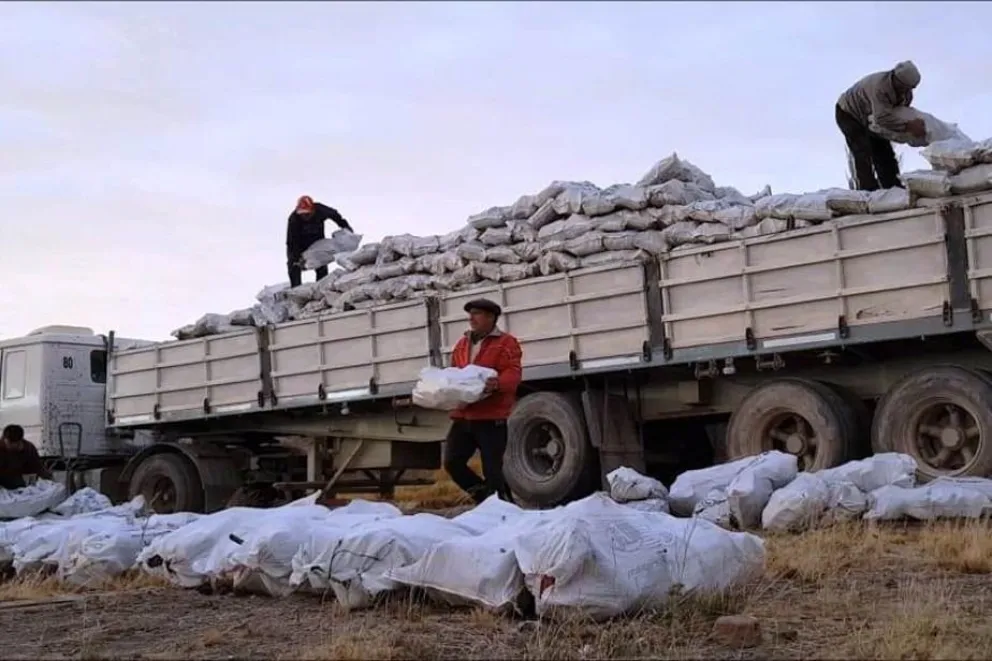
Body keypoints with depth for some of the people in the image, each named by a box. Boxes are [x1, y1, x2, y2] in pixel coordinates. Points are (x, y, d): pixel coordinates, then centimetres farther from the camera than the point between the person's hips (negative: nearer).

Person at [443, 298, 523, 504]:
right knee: (452, 462, 3)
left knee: (492, 470, -6)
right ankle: (486, 498, 19)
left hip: (491, 417, -7)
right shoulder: (462, 344, 21)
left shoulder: (506, 343, 0)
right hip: (463, 415, 7)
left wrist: (497, 383, -34)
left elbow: (513, 373, -13)